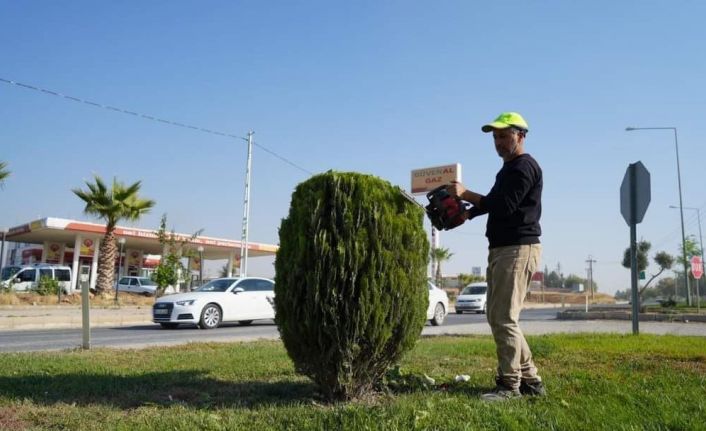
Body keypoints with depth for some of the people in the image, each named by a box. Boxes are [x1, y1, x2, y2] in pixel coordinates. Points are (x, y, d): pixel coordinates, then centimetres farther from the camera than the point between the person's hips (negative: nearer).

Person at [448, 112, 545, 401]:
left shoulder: (524, 166, -9)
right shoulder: (508, 170, 22)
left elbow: (504, 205, -20)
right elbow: (491, 204, 25)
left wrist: (465, 193, -18)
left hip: (518, 249, -10)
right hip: (500, 250, 11)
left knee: (504, 319, -9)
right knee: (497, 317, 12)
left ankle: (509, 384, 0)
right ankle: (530, 380, 19)